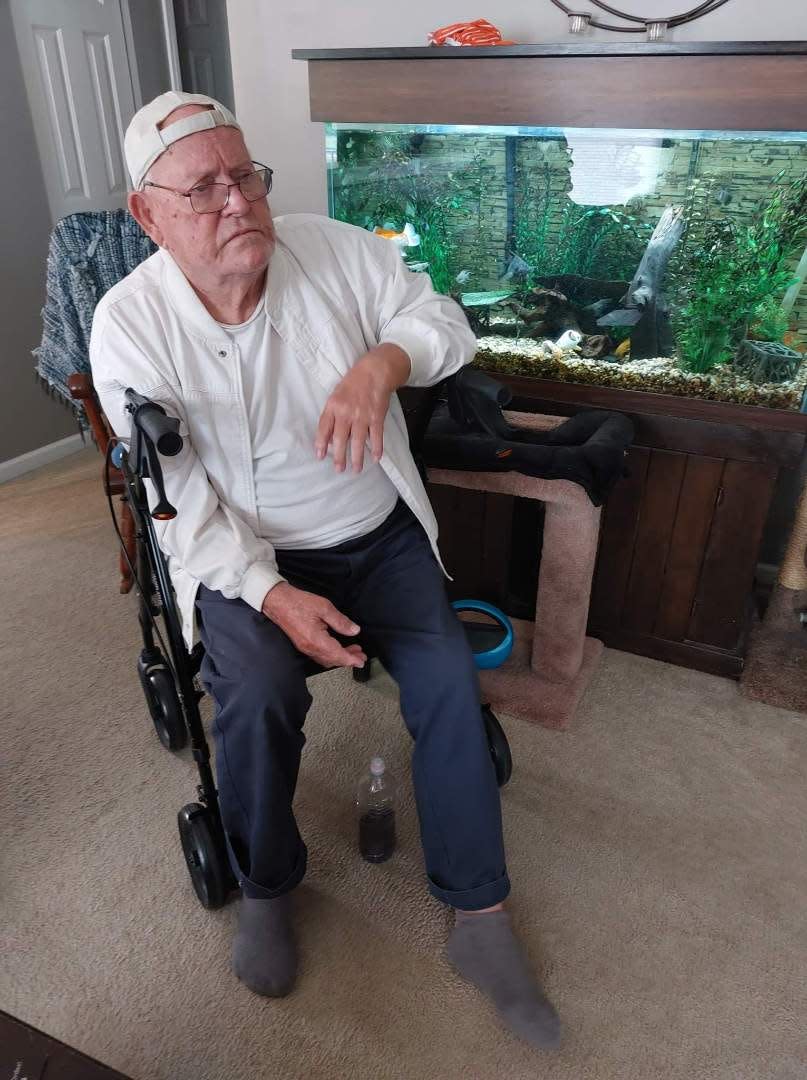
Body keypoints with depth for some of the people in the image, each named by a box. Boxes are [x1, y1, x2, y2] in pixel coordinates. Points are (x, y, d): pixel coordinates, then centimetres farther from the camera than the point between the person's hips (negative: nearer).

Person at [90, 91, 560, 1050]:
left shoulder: (337, 251, -5)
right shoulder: (129, 324, -10)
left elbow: (446, 322, 1)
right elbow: (181, 503, -12)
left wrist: (380, 364, -23)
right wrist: (273, 594, -26)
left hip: (379, 536, 2)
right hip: (243, 557, -1)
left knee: (447, 676, -17)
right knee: (257, 692, -28)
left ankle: (479, 916, 3)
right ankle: (265, 889, 5)